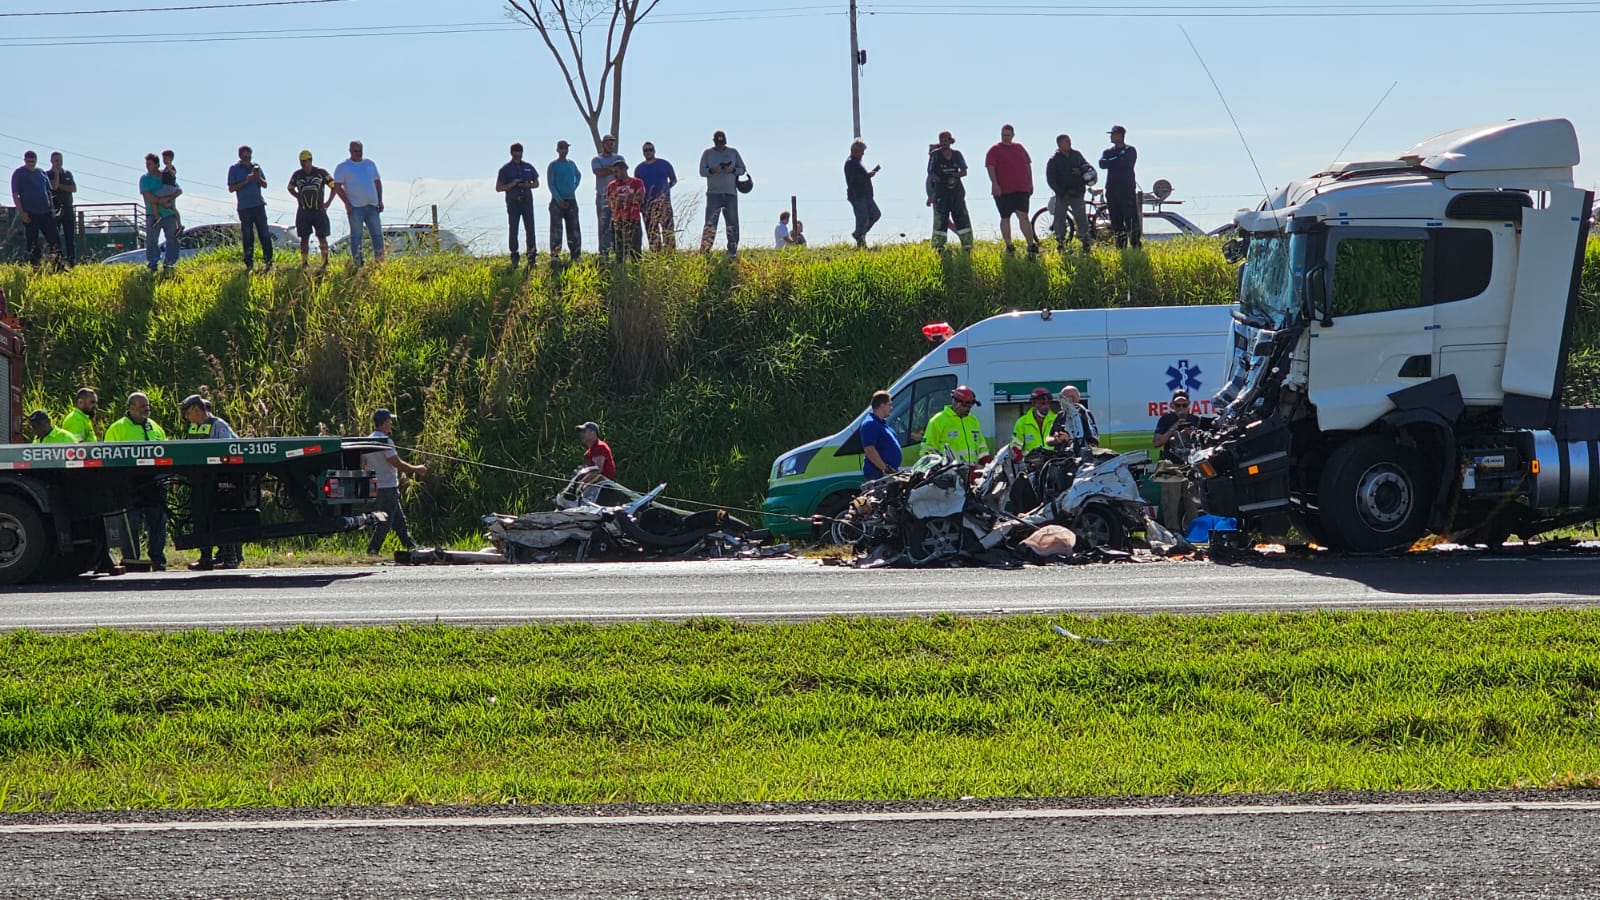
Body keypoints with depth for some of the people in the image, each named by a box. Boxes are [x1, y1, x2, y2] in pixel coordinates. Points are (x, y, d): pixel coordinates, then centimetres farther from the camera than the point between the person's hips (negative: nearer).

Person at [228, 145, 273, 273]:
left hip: (258, 205, 2)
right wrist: (246, 182, -15)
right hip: (244, 207, -2)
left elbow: (265, 185, 11)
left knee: (264, 234, -2)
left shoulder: (255, 166, 9)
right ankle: (249, 264, 6)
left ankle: (268, 261, 2)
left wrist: (258, 178, -10)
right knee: (248, 237, 1)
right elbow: (231, 188, -5)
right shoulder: (234, 169, 1)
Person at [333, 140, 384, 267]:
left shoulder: (370, 164, 15)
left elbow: (378, 182, 19)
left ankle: (379, 260, 10)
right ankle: (357, 264, 0)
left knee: (377, 234, 4)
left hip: (372, 206, 4)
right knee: (356, 235, -2)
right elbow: (337, 186, -4)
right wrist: (347, 203, -12)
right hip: (355, 207, -4)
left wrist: (380, 200, 9)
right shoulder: (342, 167, 1)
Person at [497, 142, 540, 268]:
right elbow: (498, 188, 1)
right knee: (513, 230, -2)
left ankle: (532, 256, -1)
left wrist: (529, 185, -5)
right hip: (513, 202, -2)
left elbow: (536, 183, 17)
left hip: (527, 201, 2)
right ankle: (514, 257, 4)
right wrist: (512, 185, -13)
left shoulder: (528, 167, 11)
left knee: (530, 228, -4)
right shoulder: (505, 169, 2)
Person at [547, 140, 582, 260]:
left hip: (571, 200, 5)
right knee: (556, 229, -11)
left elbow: (579, 175, 33)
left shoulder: (571, 164, 14)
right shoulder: (553, 165, -2)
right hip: (557, 201, -5)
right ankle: (554, 255, -13)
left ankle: (575, 255, 10)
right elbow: (551, 184, -8)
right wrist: (559, 200, -16)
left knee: (573, 229, 6)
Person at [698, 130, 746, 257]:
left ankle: (732, 251, 5)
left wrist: (733, 170, -10)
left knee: (732, 223, 1)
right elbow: (702, 171, 3)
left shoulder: (733, 152, 12)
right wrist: (712, 170, -17)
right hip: (713, 193, -2)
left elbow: (742, 169, 11)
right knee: (710, 223, -10)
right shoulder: (707, 153, 10)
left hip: (731, 193, 2)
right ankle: (704, 251, -13)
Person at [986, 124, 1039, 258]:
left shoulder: (1020, 148, 15)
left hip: (1021, 189, 2)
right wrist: (994, 184, -20)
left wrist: (1030, 183, 14)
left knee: (1023, 216, -7)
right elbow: (990, 167, -8)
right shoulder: (995, 150, 2)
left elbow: (1028, 165, 20)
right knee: (1005, 218, 5)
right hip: (1003, 190, -2)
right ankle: (1009, 247, 13)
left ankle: (1032, 245, -12)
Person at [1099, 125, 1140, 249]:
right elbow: (1102, 164, -2)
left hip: (1127, 189, -5)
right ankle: (1120, 246, 8)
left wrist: (1111, 163, -4)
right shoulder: (1108, 151, 17)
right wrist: (1117, 160, -9)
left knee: (1131, 218, -10)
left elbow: (1125, 163, -15)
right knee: (1116, 220, 4)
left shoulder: (1130, 150, 2)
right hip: (1112, 189, 5)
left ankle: (1136, 245, -9)